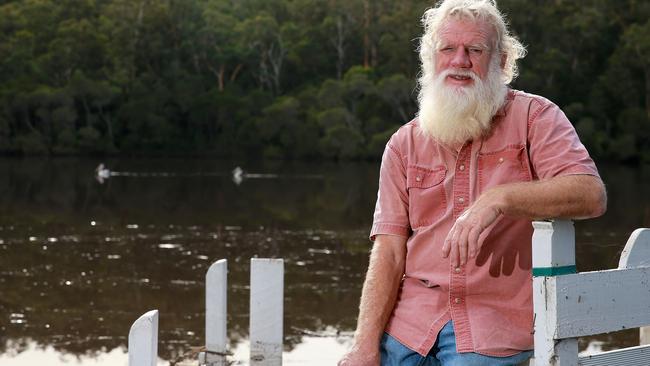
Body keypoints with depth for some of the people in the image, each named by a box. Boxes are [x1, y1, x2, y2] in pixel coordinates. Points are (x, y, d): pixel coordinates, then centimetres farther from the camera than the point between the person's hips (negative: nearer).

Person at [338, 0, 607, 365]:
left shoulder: (534, 117, 2)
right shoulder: (404, 145, 10)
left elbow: (591, 195, -13)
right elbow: (389, 252, 2)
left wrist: (498, 199, -25)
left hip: (496, 326, -2)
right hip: (410, 321, 3)